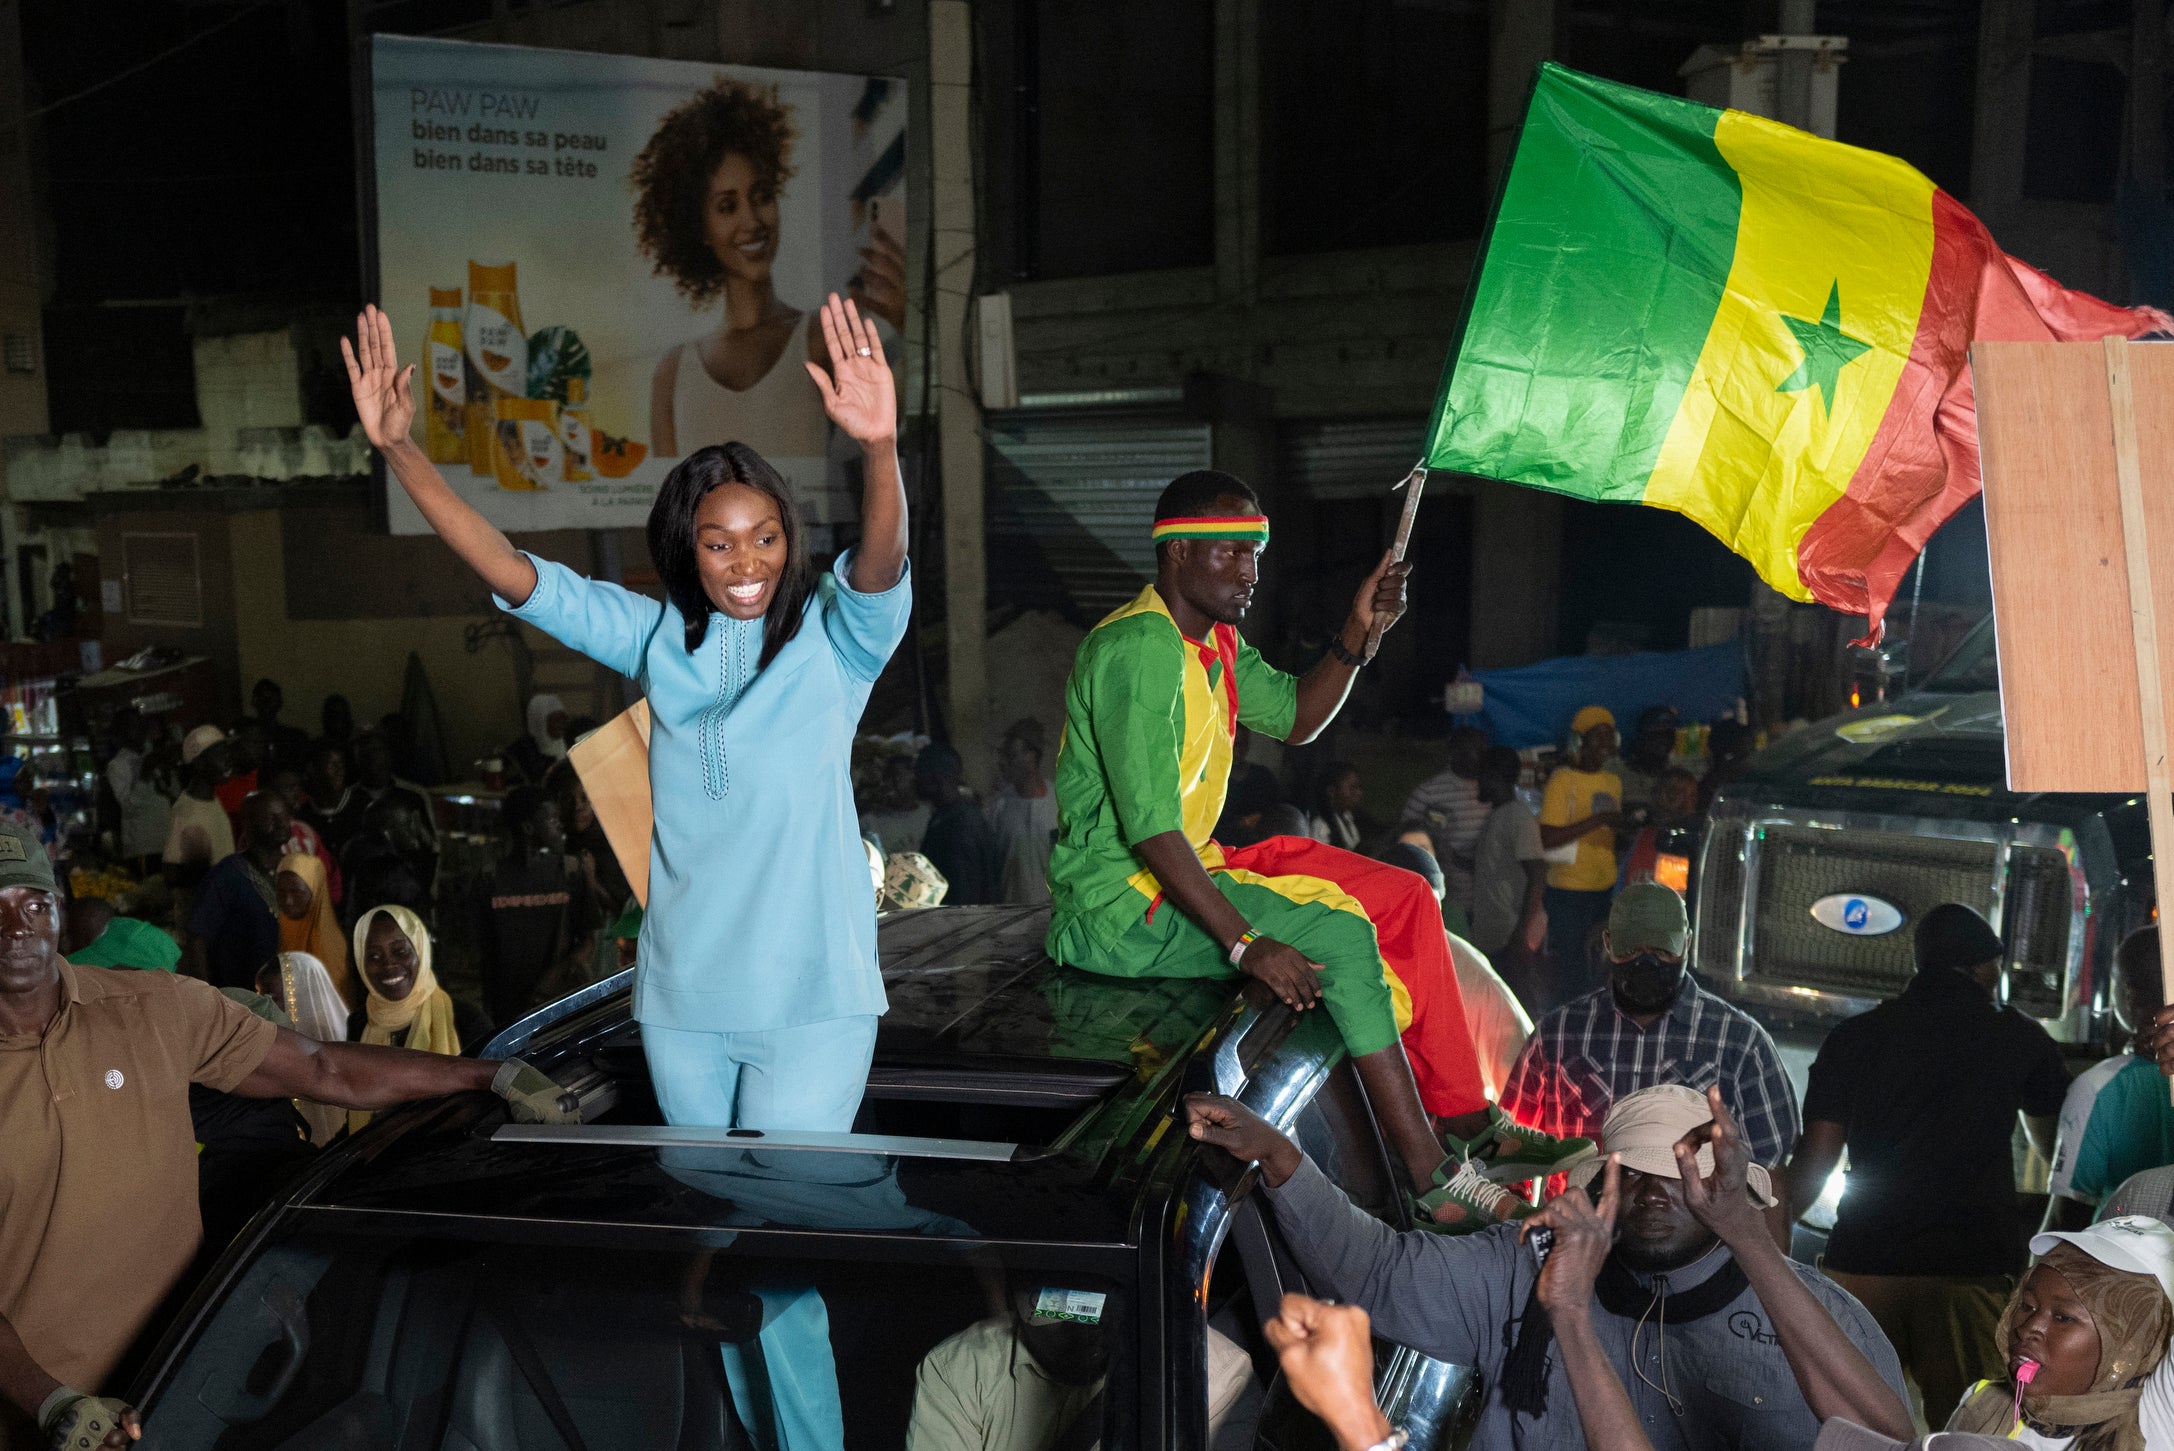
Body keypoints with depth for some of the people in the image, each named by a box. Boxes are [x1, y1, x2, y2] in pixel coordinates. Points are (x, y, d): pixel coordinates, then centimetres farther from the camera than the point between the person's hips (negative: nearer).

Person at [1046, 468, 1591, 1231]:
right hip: (1122, 908, -10)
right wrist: (1243, 943, -30)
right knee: (1338, 935, -25)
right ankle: (1433, 1181, -18)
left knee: (1405, 900, 4)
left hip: (1191, 869, 10)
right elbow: (1148, 828, -27)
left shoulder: (1213, 638, 11)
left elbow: (1294, 715, 20)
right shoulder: (1139, 648, -21)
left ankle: (1466, 1123, 7)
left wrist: (1359, 636, 3)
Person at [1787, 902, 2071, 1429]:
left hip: (1862, 1264, 1)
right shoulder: (2020, 1039, 6)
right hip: (1972, 1269, -1)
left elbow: (1813, 1160, 5)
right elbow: (2055, 1145, 20)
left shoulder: (1854, 1036, 7)